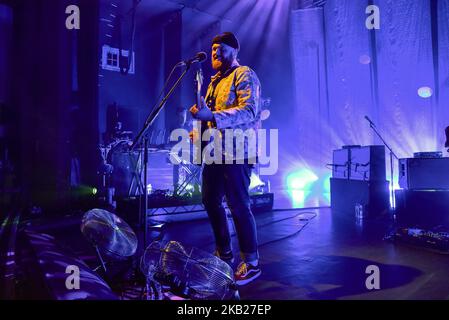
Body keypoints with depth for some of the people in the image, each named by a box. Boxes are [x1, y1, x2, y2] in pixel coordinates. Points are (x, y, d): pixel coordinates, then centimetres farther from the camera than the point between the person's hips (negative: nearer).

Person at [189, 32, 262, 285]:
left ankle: (252, 263, 10)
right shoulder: (216, 80, 20)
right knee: (211, 200, 13)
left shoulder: (244, 75, -7)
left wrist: (211, 116, -32)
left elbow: (249, 111, -22)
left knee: (239, 205, -6)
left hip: (236, 152, -9)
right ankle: (225, 254, 30)